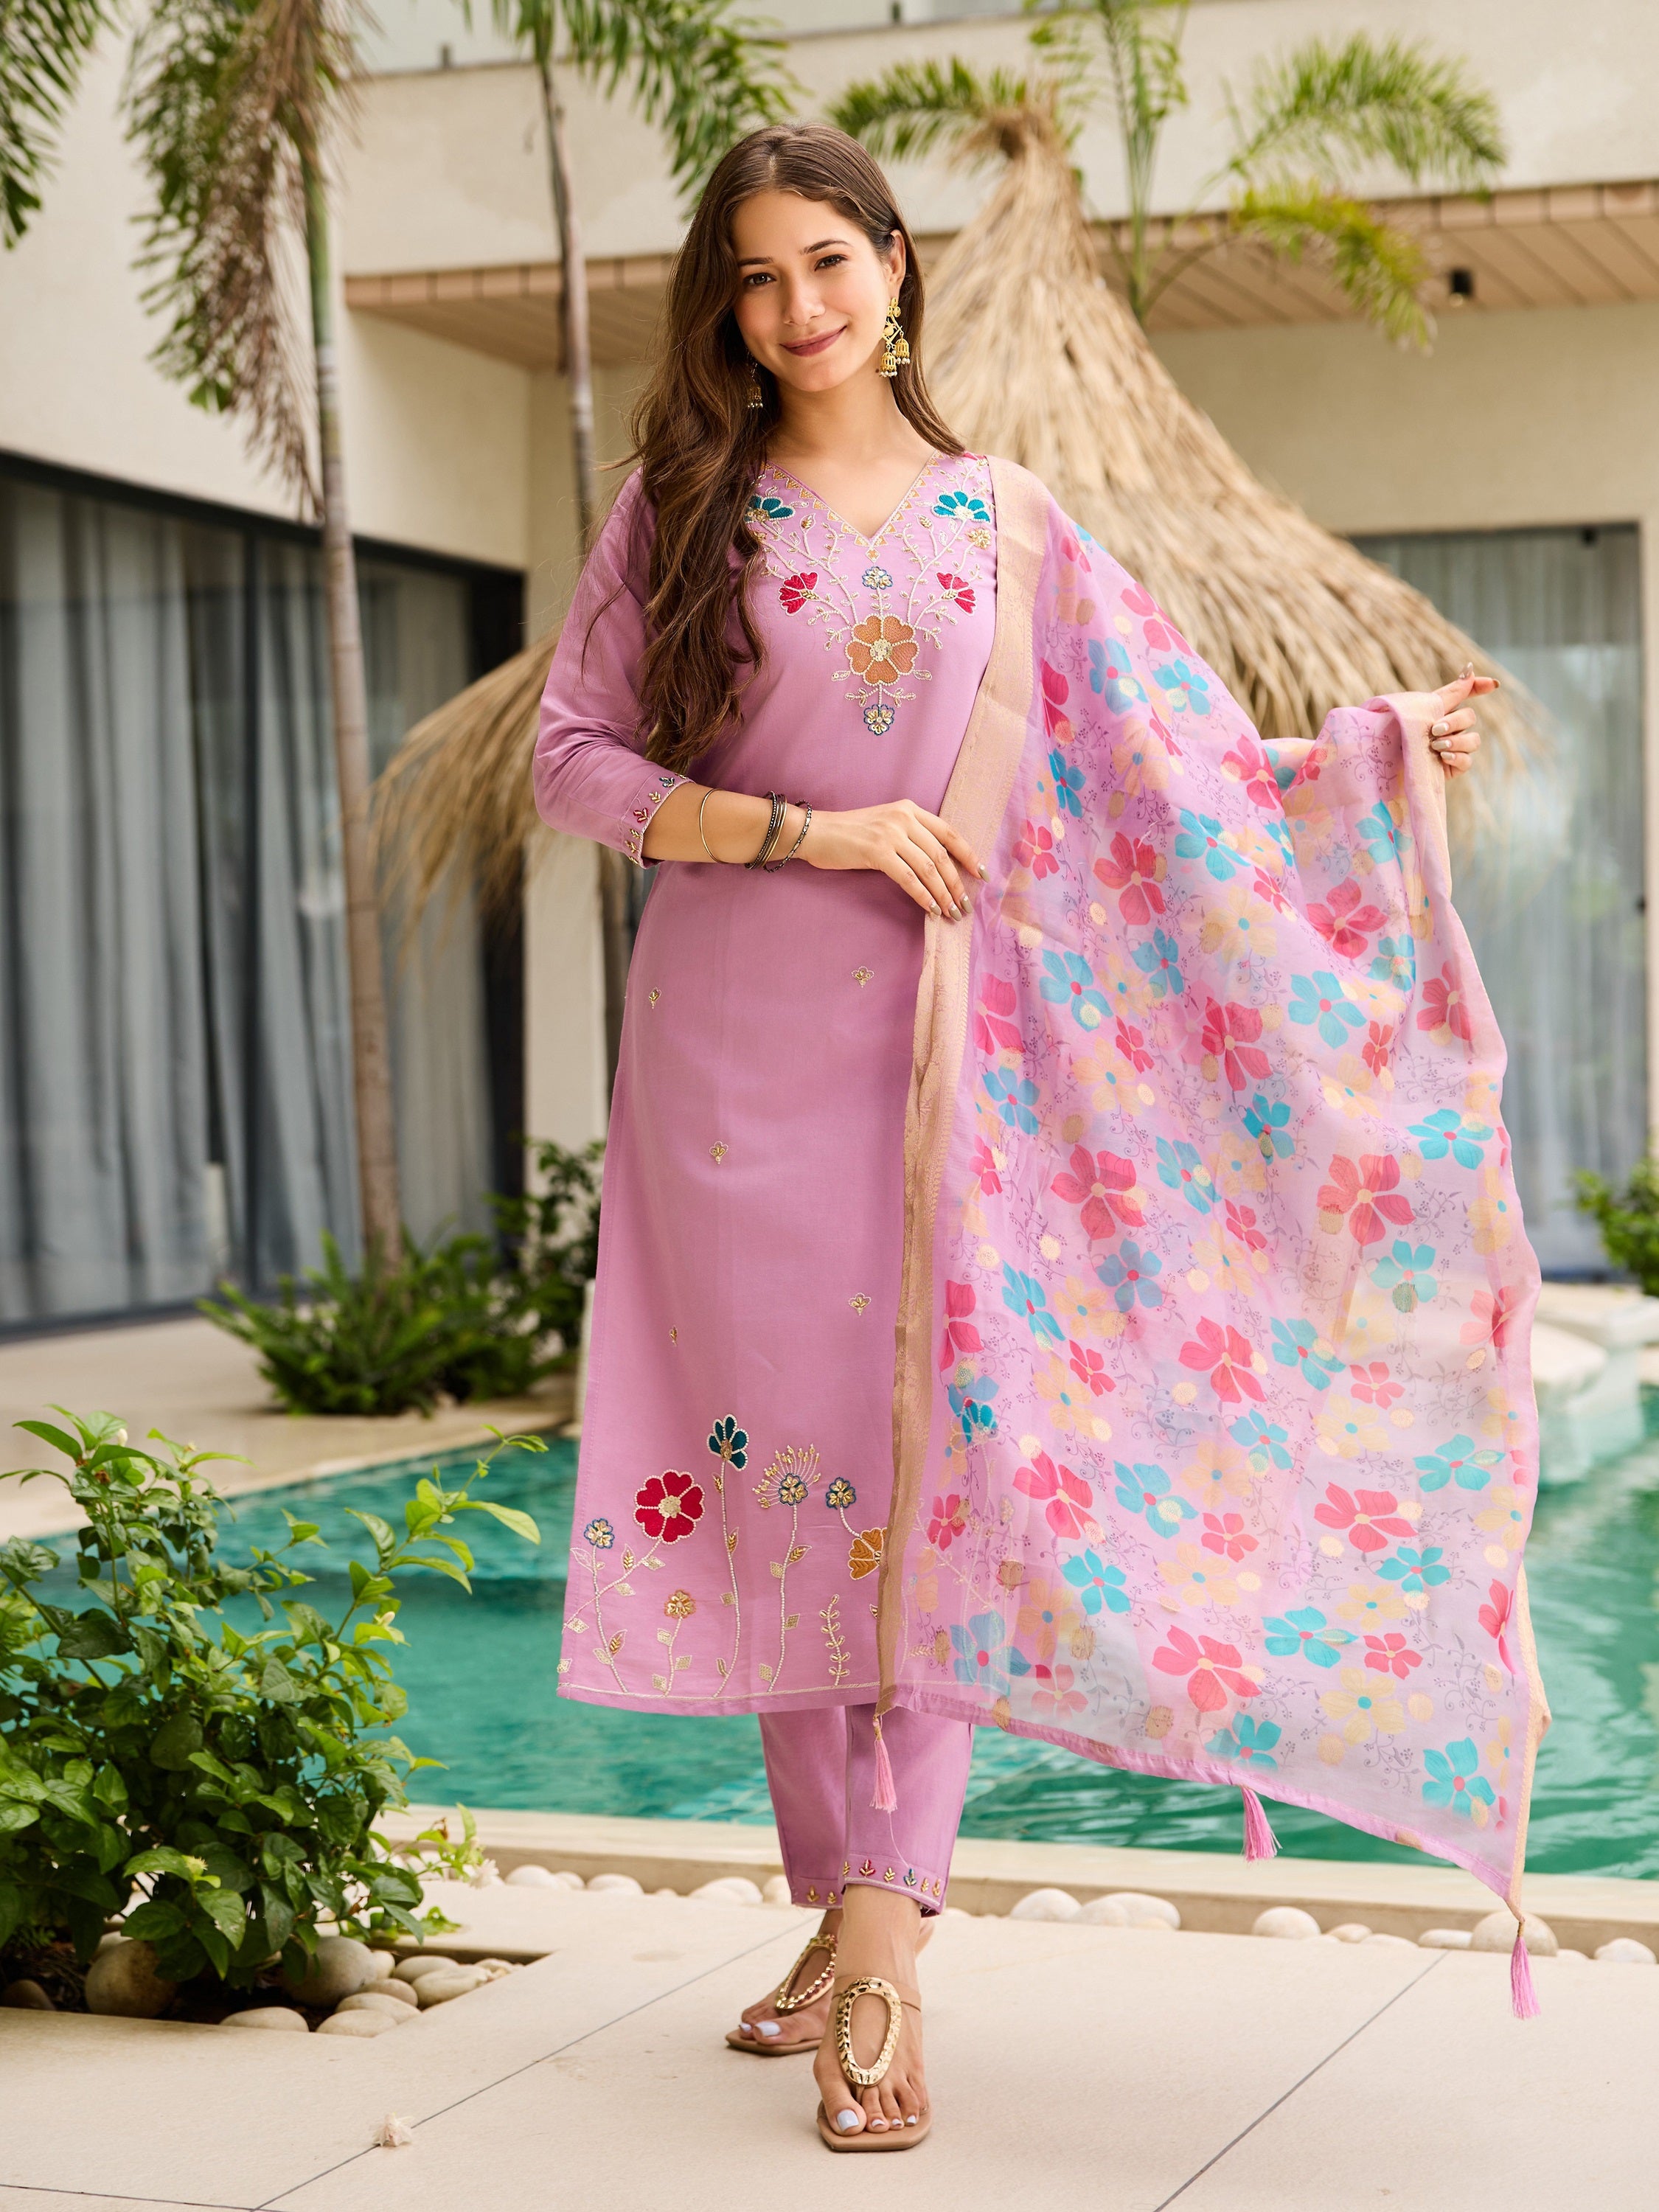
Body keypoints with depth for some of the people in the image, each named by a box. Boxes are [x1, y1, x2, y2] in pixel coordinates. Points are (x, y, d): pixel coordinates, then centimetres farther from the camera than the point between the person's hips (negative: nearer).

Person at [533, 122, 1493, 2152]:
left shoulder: (994, 522, 11)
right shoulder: (682, 505, 7)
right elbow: (573, 760, 1)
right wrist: (806, 830, -11)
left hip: (938, 1030, 0)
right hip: (737, 1038, 0)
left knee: (927, 1450, -8)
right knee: (779, 1451, 1)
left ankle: (881, 1925, -9)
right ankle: (845, 1904, 12)